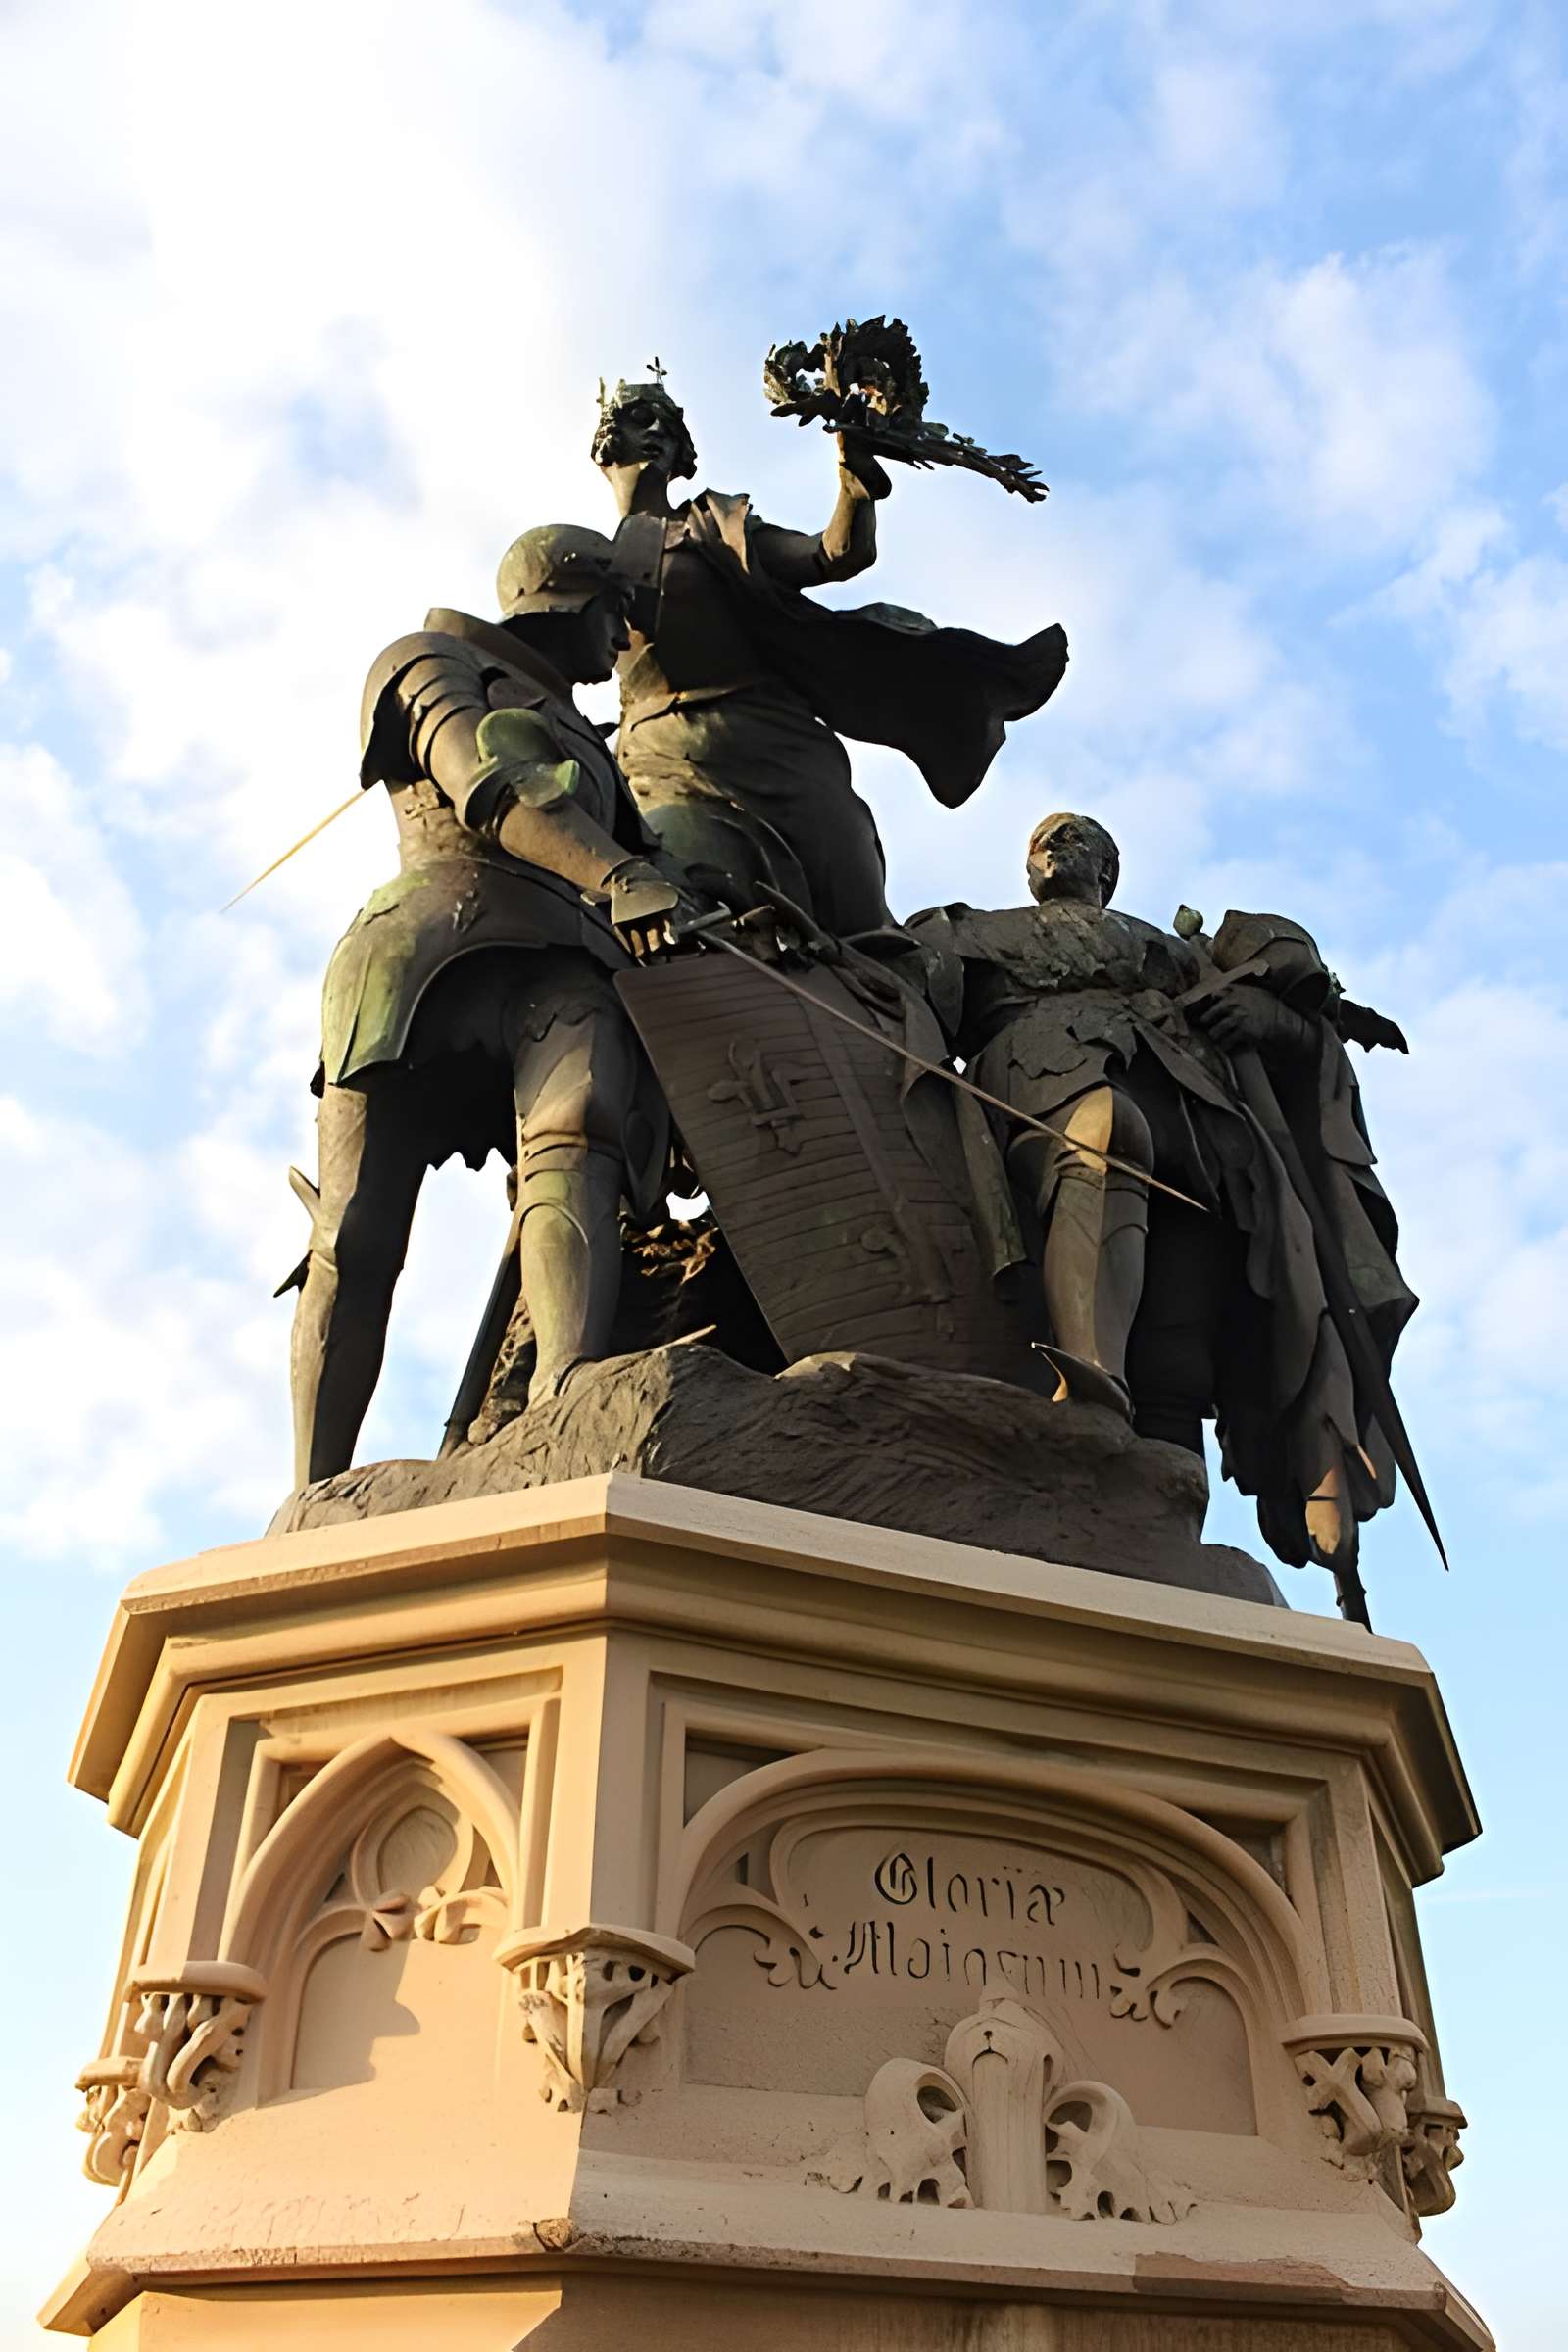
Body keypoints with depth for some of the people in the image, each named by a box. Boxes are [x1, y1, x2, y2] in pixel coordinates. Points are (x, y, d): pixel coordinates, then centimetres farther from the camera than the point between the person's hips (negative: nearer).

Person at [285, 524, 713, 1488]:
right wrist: (618, 876, -16)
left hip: (561, 960, 4)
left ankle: (570, 1412, -54)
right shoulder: (437, 662, 21)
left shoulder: (585, 747, 41)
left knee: (573, 1146, -31)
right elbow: (486, 788, 0)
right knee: (357, 1239, -16)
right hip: (433, 934, -3)